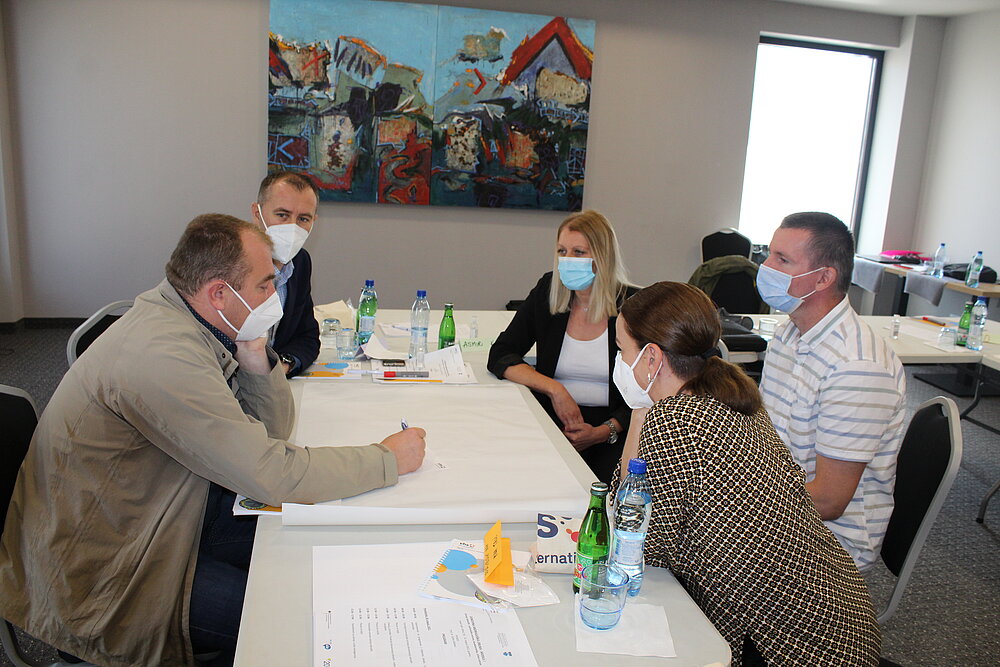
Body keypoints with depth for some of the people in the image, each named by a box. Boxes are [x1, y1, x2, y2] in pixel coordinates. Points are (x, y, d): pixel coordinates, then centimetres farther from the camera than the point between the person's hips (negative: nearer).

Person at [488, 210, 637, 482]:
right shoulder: (547, 293, 4)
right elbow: (500, 355, 2)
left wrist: (604, 432, -19)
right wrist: (553, 388, -13)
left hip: (614, 431, -2)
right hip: (553, 421, 2)